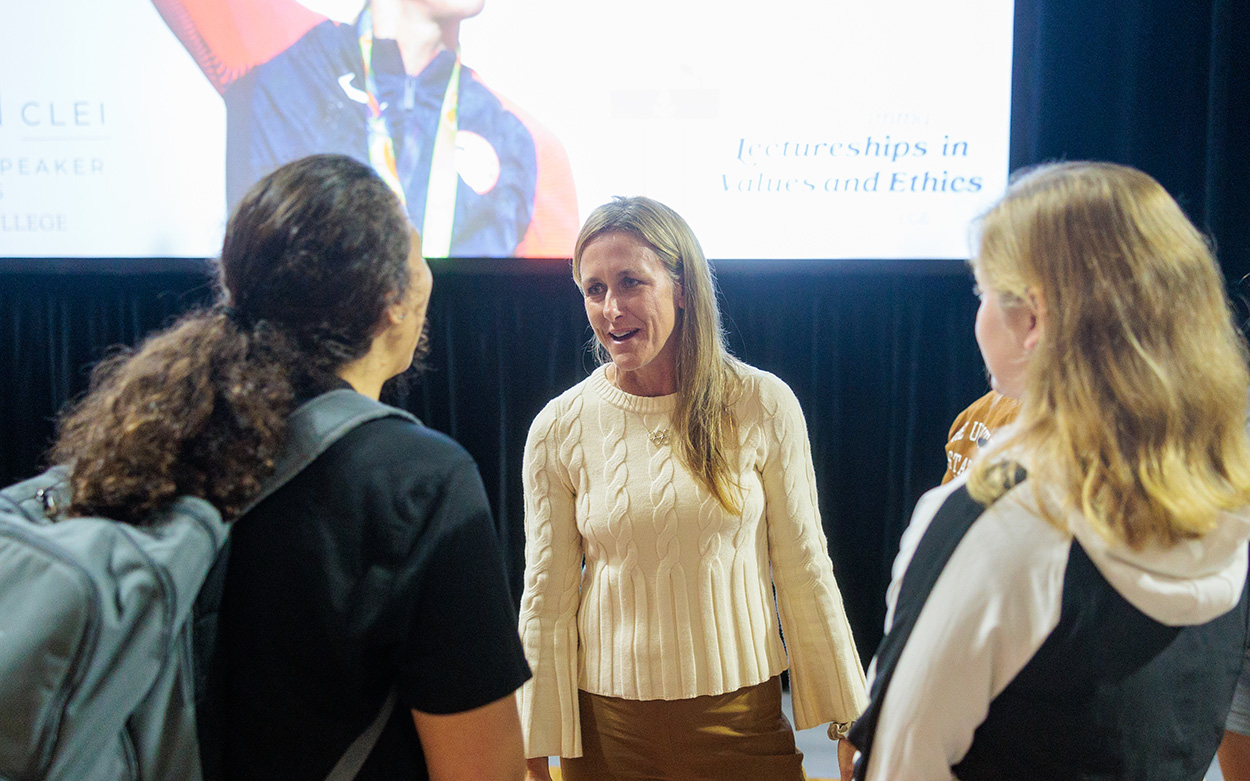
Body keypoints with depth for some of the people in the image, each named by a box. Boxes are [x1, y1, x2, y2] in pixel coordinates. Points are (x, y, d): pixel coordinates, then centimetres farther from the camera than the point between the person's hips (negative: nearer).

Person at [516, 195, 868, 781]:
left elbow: (804, 571, -1)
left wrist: (847, 722, 3)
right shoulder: (559, 429, -6)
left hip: (742, 712, 0)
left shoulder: (762, 406, -9)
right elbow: (546, 599, -1)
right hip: (609, 725, 1)